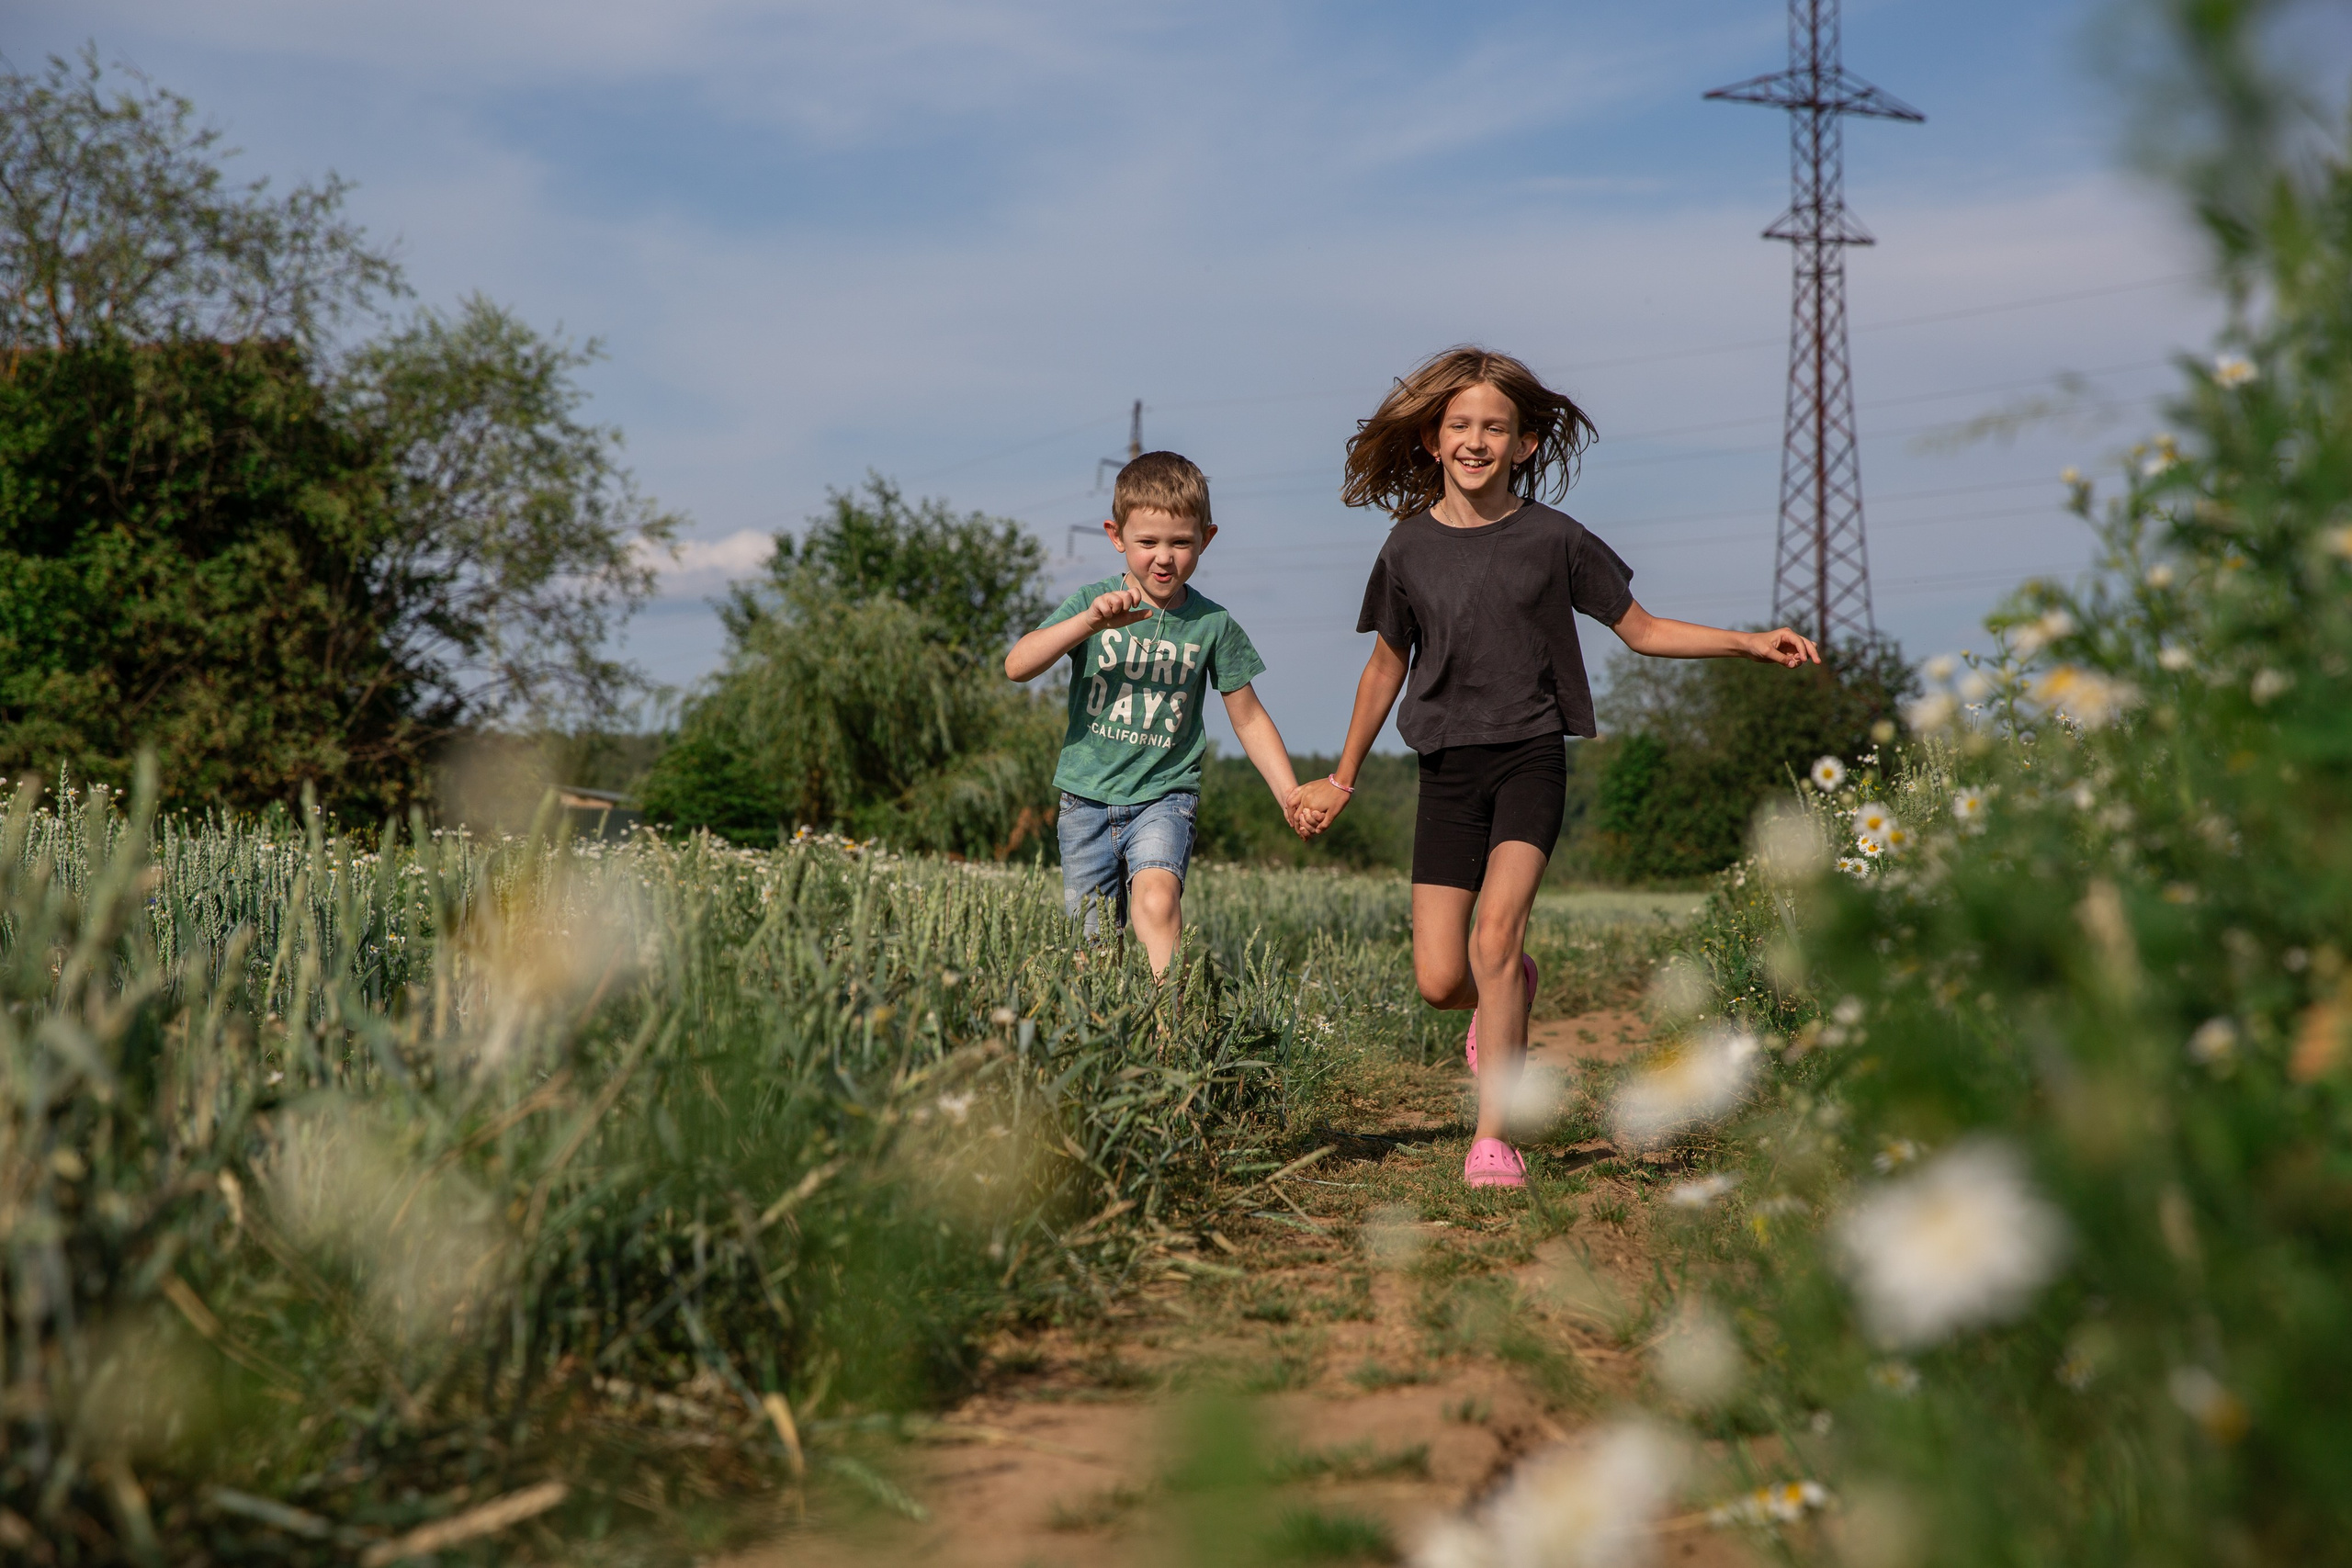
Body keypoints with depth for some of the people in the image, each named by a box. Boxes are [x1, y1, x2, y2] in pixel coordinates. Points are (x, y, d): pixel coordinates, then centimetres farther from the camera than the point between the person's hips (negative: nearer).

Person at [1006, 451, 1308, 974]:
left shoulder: (1213, 624, -2)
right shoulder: (1092, 602, -3)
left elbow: (1248, 717, 8)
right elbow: (1017, 666, -16)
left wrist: (1289, 793, -1)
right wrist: (1090, 622, -28)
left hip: (1164, 797, -1)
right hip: (1087, 799, 1)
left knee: (1157, 894, -30)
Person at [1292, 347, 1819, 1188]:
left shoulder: (1553, 539, 1)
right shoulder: (1410, 547, 5)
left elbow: (1642, 630, 10)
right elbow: (1387, 665, 17)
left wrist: (1749, 642, -1)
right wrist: (1342, 780, 24)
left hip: (1531, 755, -2)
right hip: (1447, 768, 2)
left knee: (1495, 932, -23)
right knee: (1440, 979, -6)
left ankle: (1492, 1139, -17)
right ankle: (1511, 993, 33)